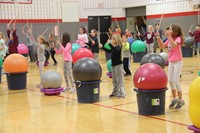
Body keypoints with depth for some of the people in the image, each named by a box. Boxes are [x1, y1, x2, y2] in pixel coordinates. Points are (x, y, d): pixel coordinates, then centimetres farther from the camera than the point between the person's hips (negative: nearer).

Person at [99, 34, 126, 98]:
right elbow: (109, 51, 27)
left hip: (118, 65, -9)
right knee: (114, 80, 16)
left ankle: (122, 93, -2)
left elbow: (116, 50, -36)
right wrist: (102, 47, 21)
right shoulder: (114, 47, 11)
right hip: (113, 65, 9)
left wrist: (110, 44, -39)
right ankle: (115, 92, 27)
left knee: (119, 79, -6)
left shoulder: (118, 47, -14)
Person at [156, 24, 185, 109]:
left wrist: (169, 36, -35)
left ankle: (180, 100, 3)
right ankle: (174, 99, 21)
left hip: (177, 62, -7)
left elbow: (174, 45, -33)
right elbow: (161, 46, 11)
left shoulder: (178, 38, -13)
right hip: (171, 63, 7)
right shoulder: (169, 40, 8)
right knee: (170, 81, 8)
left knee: (176, 81, -10)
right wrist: (158, 37, 0)